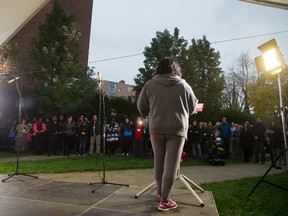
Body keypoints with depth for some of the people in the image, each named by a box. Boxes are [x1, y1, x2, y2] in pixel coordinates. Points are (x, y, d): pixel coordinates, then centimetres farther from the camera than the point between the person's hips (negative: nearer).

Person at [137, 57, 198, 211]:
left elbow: (141, 106, 8)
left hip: (156, 128, 2)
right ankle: (165, 200, 8)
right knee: (171, 164, 3)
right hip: (177, 129, -1)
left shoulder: (150, 84, 2)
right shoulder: (183, 85, 2)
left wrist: (148, 115, 29)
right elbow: (193, 107, 10)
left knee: (159, 161, 16)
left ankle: (160, 191, 33)